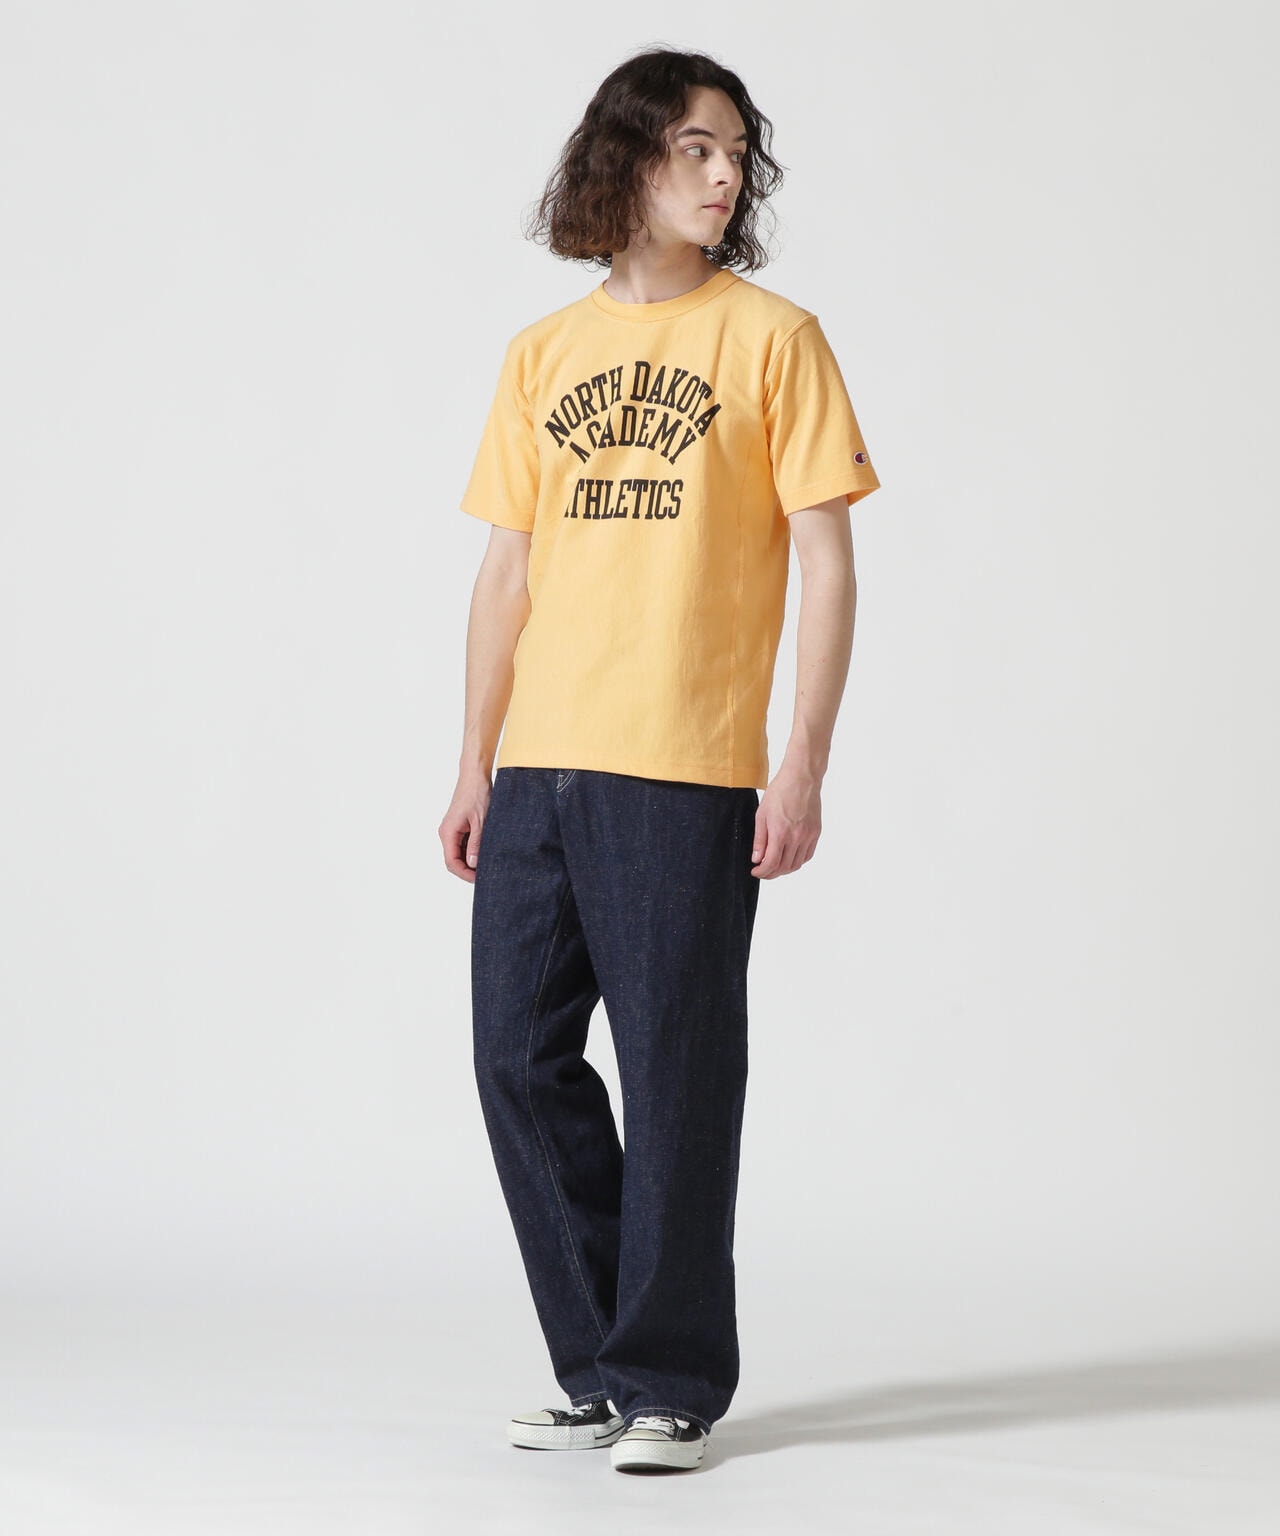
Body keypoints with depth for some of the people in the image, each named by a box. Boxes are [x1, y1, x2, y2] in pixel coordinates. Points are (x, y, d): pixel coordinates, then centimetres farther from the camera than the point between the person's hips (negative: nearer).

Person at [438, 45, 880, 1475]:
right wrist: (474, 765, 10)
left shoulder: (771, 337, 2)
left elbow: (826, 561, -2)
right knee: (522, 1061, 6)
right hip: (540, 769, 5)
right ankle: (600, 1366, 20)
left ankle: (669, 1382, 10)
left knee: (676, 1074, -2)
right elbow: (508, 572, 15)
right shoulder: (542, 354, 13)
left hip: (688, 770, -4)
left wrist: (806, 762, -10)